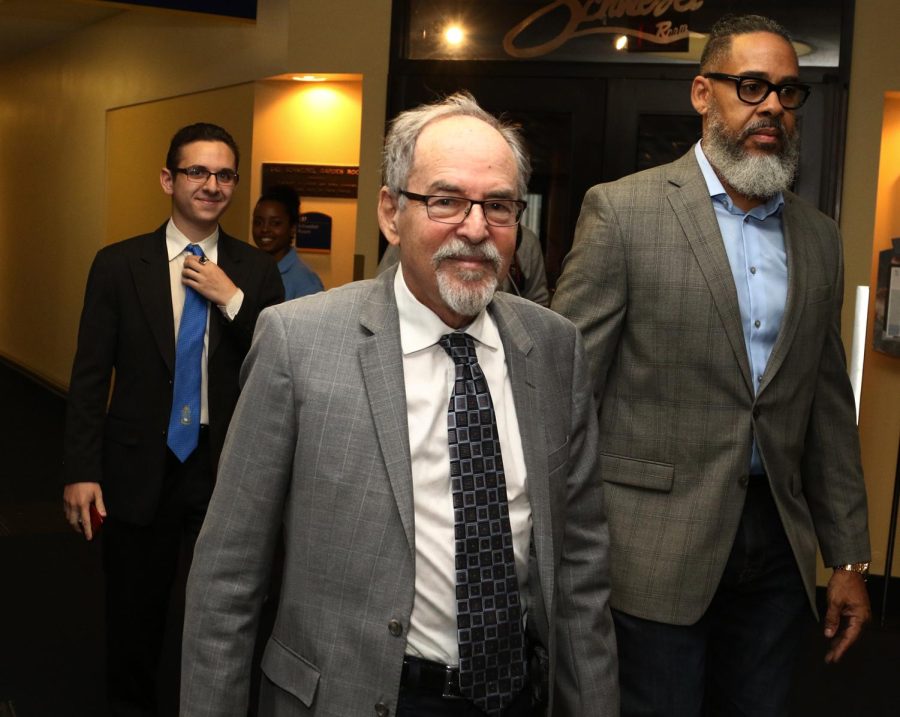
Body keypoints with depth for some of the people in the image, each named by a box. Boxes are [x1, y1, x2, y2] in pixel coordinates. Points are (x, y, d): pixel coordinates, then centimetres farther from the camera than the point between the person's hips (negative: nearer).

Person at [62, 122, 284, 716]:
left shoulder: (256, 272, 0)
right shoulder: (118, 265, -2)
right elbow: (90, 376, -3)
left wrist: (231, 299, -16)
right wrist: (82, 471, -9)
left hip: (226, 468, 1)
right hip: (139, 469, 0)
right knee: (135, 618, 15)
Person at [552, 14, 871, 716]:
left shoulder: (820, 238, 10)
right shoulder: (623, 210, -6)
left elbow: (830, 407, 13)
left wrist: (849, 558, 11)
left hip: (777, 549, 5)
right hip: (657, 546, -4)